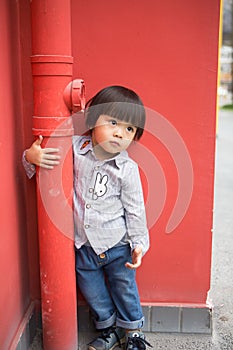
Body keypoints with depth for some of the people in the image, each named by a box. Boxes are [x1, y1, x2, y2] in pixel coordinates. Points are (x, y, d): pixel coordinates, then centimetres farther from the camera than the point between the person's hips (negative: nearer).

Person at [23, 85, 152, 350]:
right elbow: (46, 154, 0)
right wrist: (31, 156, -22)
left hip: (118, 246, -2)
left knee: (125, 291, 18)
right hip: (83, 246, 3)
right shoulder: (74, 148, -13)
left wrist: (139, 243, -5)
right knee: (93, 293, 21)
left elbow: (135, 210, -7)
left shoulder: (127, 169, -16)